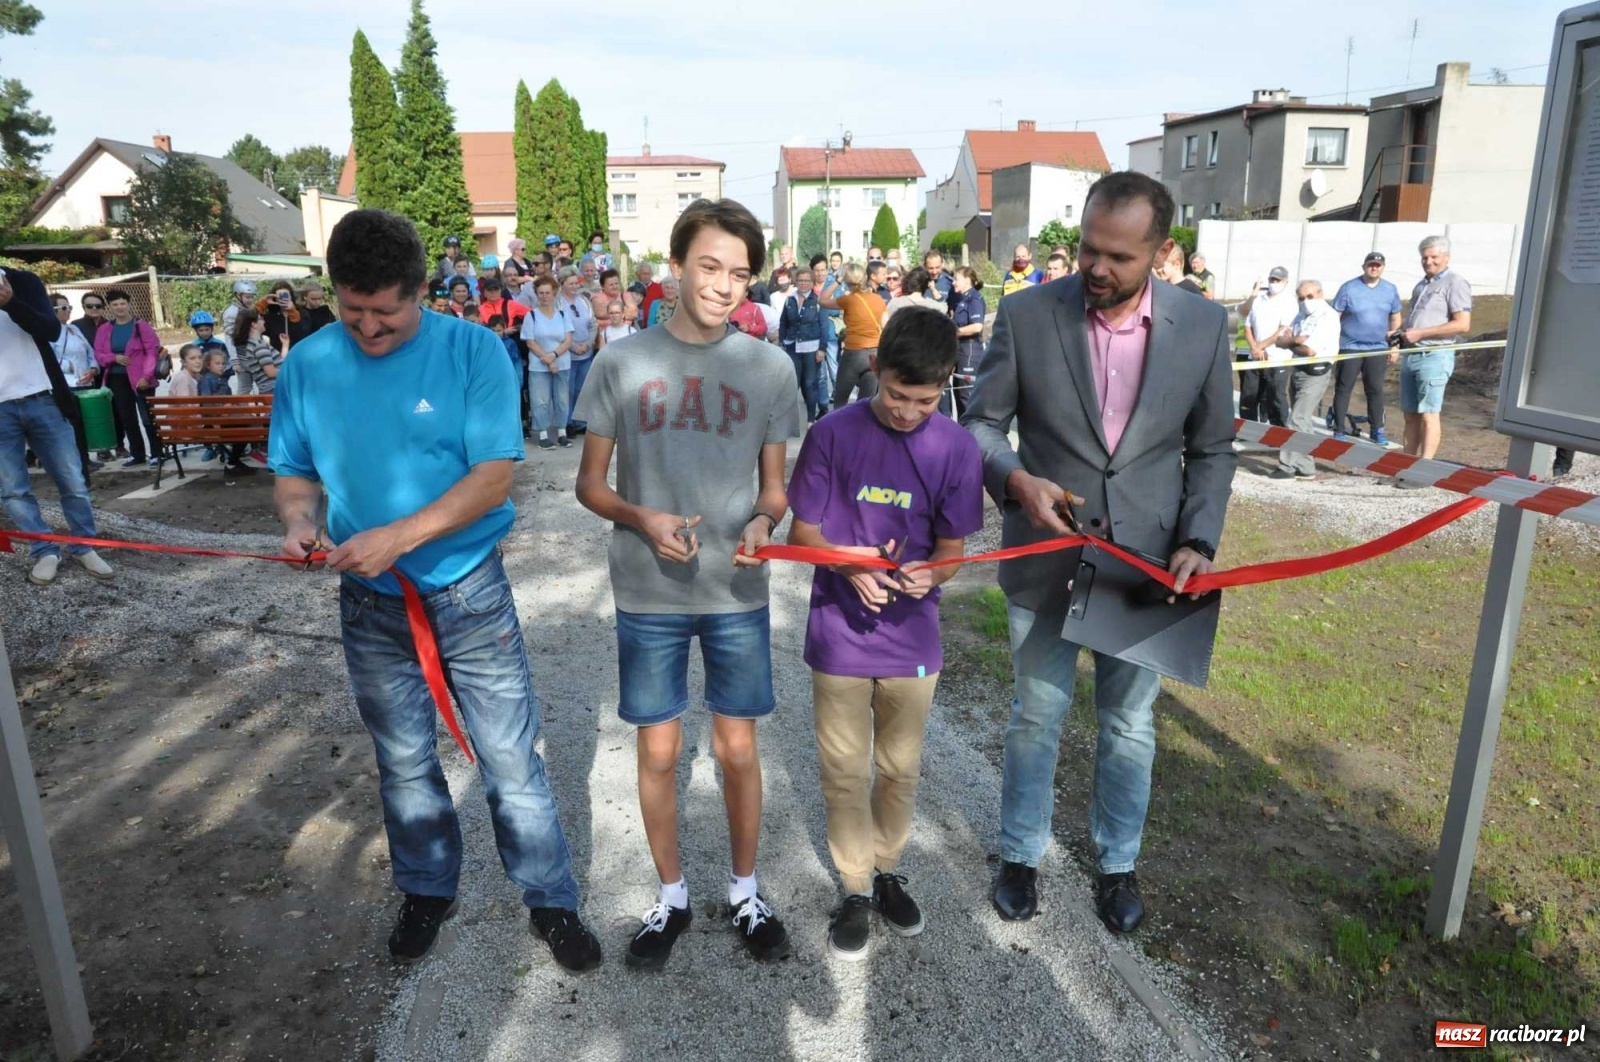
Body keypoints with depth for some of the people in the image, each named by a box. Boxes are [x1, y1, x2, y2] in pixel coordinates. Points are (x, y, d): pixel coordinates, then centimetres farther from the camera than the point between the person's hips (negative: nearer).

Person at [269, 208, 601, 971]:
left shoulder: (473, 350, -12)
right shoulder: (308, 365, -3)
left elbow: (494, 477, -17)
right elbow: (293, 472, 6)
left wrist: (399, 536, -27)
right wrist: (297, 518, -16)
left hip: (469, 593, -3)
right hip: (370, 605, 3)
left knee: (511, 763, 5)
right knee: (404, 765, 20)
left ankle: (551, 901, 25)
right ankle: (427, 889, 43)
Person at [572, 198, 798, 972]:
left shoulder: (768, 368, -2)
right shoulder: (623, 363, -5)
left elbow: (775, 485, 6)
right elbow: (589, 484, 1)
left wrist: (762, 521, -16)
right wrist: (642, 519, -18)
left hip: (737, 592, 1)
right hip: (648, 595, 0)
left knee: (737, 748, 11)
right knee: (658, 751, 11)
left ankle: (745, 891, 33)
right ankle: (671, 895, 33)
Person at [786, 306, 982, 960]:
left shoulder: (956, 449, -8)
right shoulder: (832, 434, -11)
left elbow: (951, 550, -2)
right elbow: (802, 533, -6)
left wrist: (926, 575, -25)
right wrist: (849, 564, -25)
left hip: (911, 637, 1)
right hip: (839, 636, -1)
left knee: (901, 769, 17)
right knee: (845, 773, 10)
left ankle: (888, 870, 40)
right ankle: (856, 888, 30)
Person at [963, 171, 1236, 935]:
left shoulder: (1205, 326, -5)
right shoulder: (1026, 315, -10)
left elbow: (1212, 449, 4)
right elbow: (982, 423, -3)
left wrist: (1198, 541, -9)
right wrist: (1015, 480, -23)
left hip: (1147, 564, 1)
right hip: (1046, 557, -1)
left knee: (1130, 724, 16)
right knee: (1036, 716, 14)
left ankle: (1117, 863, 39)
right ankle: (1020, 855, 37)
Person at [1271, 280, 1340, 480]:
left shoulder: (1328, 317, -11)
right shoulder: (1301, 315, 16)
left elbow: (1310, 350, -19)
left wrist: (1292, 342, -2)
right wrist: (1298, 340, -10)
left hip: (1315, 373, -9)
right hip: (1297, 371, 9)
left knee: (1298, 420, -13)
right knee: (1303, 421, 10)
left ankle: (1288, 466, -12)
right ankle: (1306, 467, 15)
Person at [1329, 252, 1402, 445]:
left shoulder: (1390, 290, 6)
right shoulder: (1348, 288, -4)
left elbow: (1395, 319, 13)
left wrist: (1394, 347, 10)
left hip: (1378, 348, 3)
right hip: (1349, 347, -2)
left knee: (1376, 389, 5)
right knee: (1343, 389, 2)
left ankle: (1377, 430, 14)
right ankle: (1339, 430, 7)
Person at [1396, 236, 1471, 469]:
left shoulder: (1455, 283, -6)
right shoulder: (1422, 284, 19)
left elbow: (1463, 325, -15)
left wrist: (1420, 333, -16)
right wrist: (1401, 333, 9)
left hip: (1435, 356, -8)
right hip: (1411, 355, 8)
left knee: (1428, 415, -8)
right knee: (1410, 415, 7)